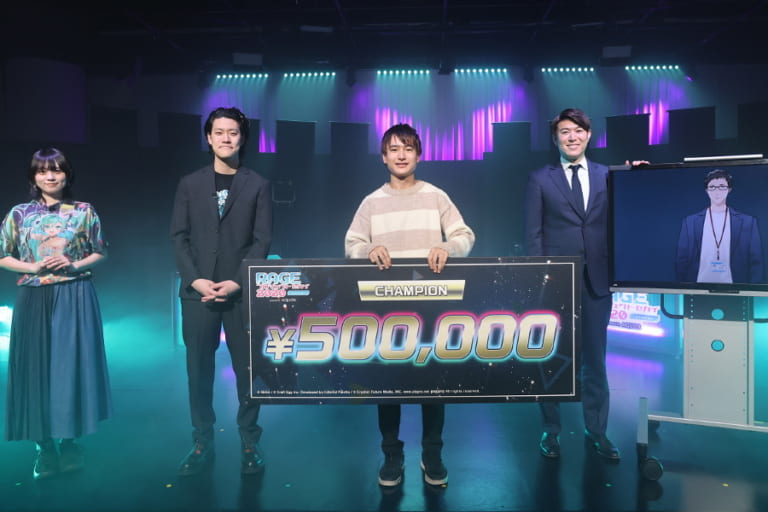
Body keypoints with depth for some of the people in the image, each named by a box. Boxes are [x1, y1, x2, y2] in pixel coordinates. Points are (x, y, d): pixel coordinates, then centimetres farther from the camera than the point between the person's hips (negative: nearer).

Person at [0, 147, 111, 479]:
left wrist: (74, 265, -10)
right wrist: (34, 267, -9)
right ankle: (45, 447, 14)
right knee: (37, 366, 3)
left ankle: (70, 442, 15)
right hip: (34, 299, 1)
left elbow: (101, 253, 7)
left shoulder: (84, 212, 3)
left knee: (73, 364, 1)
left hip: (75, 298, -1)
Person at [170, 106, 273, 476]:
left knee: (248, 369, 3)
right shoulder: (190, 184, 11)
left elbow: (262, 240, -1)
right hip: (198, 291, 2)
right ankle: (202, 442, 20)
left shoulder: (258, 186, 6)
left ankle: (250, 443, 17)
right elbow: (179, 236, 6)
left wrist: (238, 281, -11)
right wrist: (194, 279, -8)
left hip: (242, 291, -1)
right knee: (199, 371, 7)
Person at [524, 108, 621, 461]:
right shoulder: (540, 179, 3)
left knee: (595, 356, 10)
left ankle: (596, 430, 24)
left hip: (597, 279, 2)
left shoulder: (608, 176, 8)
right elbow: (533, 233, -1)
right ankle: (551, 430, 21)